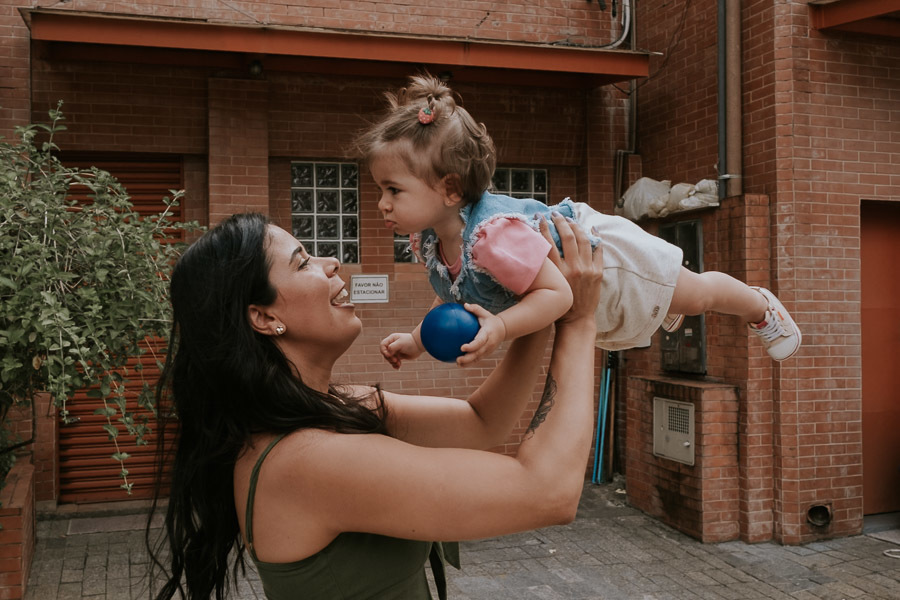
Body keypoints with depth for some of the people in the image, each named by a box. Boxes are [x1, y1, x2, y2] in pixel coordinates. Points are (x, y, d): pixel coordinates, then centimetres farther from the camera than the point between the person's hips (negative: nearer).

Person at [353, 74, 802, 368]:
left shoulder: (495, 236, -47)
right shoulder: (427, 242, -19)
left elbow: (555, 293, -44)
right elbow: (451, 299, -3)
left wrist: (499, 329, -55)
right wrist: (416, 341, -15)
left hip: (601, 252, -7)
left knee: (695, 295, 18)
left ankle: (761, 307, 48)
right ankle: (667, 312, 70)